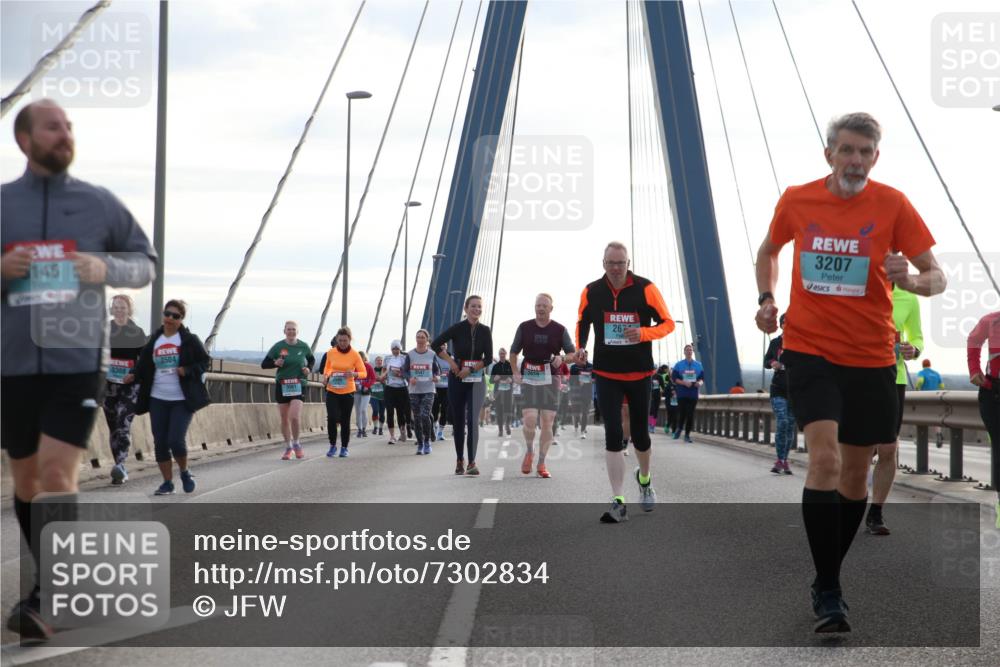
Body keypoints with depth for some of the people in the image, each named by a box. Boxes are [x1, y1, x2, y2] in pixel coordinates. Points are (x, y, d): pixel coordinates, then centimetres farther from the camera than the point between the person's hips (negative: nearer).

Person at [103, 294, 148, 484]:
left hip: (130, 385, -3)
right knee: (113, 427, 6)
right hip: (109, 384, 3)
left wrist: (135, 374, -11)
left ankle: (119, 465, -27)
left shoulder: (137, 332, 3)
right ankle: (121, 471, 13)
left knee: (124, 424, -17)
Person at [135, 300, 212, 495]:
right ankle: (167, 482, 16)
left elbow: (205, 361, -1)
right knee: (160, 443, 3)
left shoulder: (190, 340, -2)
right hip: (158, 399, 4)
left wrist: (187, 371, -16)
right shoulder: (153, 341, 9)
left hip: (183, 400, -4)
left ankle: (185, 472, 15)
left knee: (176, 440, -13)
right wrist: (132, 376, -3)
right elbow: (143, 367, 13)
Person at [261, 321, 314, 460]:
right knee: (284, 419, 7)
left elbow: (311, 359, 20)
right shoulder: (278, 347, -2)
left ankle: (296, 443, 8)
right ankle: (288, 447, 23)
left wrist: (308, 368, -1)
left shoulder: (303, 347, 1)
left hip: (298, 385, -1)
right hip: (282, 385, 1)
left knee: (295, 416, -16)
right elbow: (264, 364, 2)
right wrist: (275, 363, -17)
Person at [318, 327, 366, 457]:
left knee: (345, 421, 5)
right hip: (332, 391, 1)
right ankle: (332, 445, 6)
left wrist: (354, 374, -24)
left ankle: (344, 448, 21)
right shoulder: (330, 353, -2)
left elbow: (364, 373, -4)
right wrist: (326, 376, -6)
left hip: (348, 392, -1)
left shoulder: (355, 354, -7)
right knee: (332, 418, -13)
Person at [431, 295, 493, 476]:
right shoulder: (457, 328, -4)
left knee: (472, 419, -14)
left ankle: (472, 462, -17)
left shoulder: (485, 331, 2)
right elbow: (435, 344, -2)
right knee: (458, 420, 6)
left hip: (476, 379, 0)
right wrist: (450, 361, -8)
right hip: (457, 378, 0)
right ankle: (460, 459, 21)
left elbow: (488, 358, 0)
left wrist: (470, 369, -11)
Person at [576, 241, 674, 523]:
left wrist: (643, 333, -23)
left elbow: (667, 323, -5)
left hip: (639, 373, 0)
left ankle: (644, 478, 43)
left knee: (639, 433, 12)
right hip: (606, 375, 0)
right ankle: (618, 502, -9)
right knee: (613, 435, -10)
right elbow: (582, 325, 12)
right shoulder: (591, 292, -3)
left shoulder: (645, 288, -9)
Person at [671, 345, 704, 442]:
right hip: (682, 394, -2)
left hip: (693, 394, 2)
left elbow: (702, 378, 11)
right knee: (682, 413, -4)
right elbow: (674, 378, -2)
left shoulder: (698, 365, 10)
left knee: (690, 415, -1)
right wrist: (684, 383, -17)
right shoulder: (678, 365, 3)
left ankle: (687, 434, 7)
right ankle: (679, 428, 25)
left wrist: (700, 383, -13)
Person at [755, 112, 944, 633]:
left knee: (856, 472, 10)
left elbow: (937, 276, -4)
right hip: (809, 350, -1)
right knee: (825, 458, -19)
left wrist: (912, 279, -26)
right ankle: (826, 592, -12)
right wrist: (766, 298, 4)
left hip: (870, 357, 1)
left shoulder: (891, 204, -5)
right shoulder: (796, 200, -1)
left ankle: (829, 576, 31)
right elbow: (769, 250, 20)